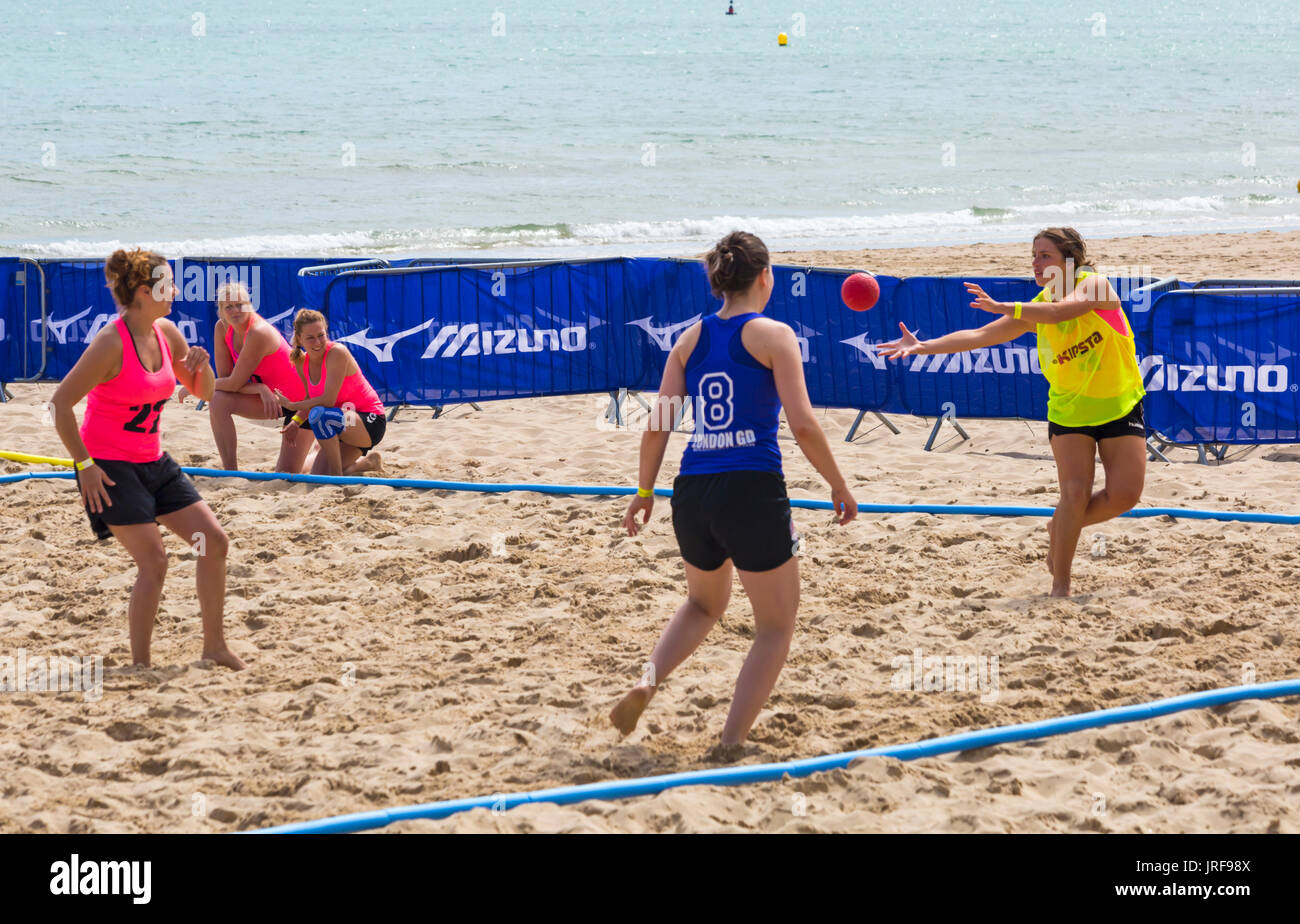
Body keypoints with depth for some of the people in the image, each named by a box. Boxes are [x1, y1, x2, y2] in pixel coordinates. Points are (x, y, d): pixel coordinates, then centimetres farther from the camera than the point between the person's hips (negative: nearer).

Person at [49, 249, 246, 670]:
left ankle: (214, 646, 16)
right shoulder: (112, 343, -20)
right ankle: (139, 664, -4)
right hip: (108, 467, -8)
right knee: (154, 560, -15)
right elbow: (60, 402, -21)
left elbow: (202, 391, 16)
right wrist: (85, 465, -19)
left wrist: (201, 367, -7)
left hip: (153, 462, 8)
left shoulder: (165, 334, 3)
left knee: (214, 542, 4)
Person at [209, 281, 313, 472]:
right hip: (271, 397, 6)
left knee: (287, 474, -6)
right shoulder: (222, 329, -10)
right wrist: (259, 388, -27)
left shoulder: (259, 333, -32)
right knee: (217, 401, -22)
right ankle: (230, 473, -12)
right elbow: (224, 377, -11)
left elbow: (235, 383, -27)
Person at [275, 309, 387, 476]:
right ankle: (367, 462, 29)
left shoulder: (337, 353, -22)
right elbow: (311, 400, 10)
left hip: (371, 422, -8)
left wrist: (292, 405, -17)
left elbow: (328, 400, -26)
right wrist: (296, 420, -8)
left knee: (319, 415, -36)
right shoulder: (302, 362, 1)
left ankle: (337, 474, -18)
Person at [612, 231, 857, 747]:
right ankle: (731, 744, 1)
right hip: (752, 491, -5)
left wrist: (644, 491, 19)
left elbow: (657, 425, 7)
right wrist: (839, 488, 1)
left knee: (704, 604, 31)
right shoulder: (772, 335, -3)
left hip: (693, 491, 5)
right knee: (776, 625, 11)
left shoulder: (692, 338, 10)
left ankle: (648, 680, 7)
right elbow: (802, 423, -10)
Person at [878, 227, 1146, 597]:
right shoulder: (1037, 307, -5)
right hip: (1069, 410, 1)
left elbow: (1061, 310, -36)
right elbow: (980, 336, -7)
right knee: (1076, 492, -15)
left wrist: (1002, 307, -39)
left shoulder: (1094, 284, -16)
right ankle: (1060, 586, -8)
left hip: (1121, 407, -1)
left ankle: (1061, 526, 19)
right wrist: (922, 347, -17)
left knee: (1124, 495, -8)